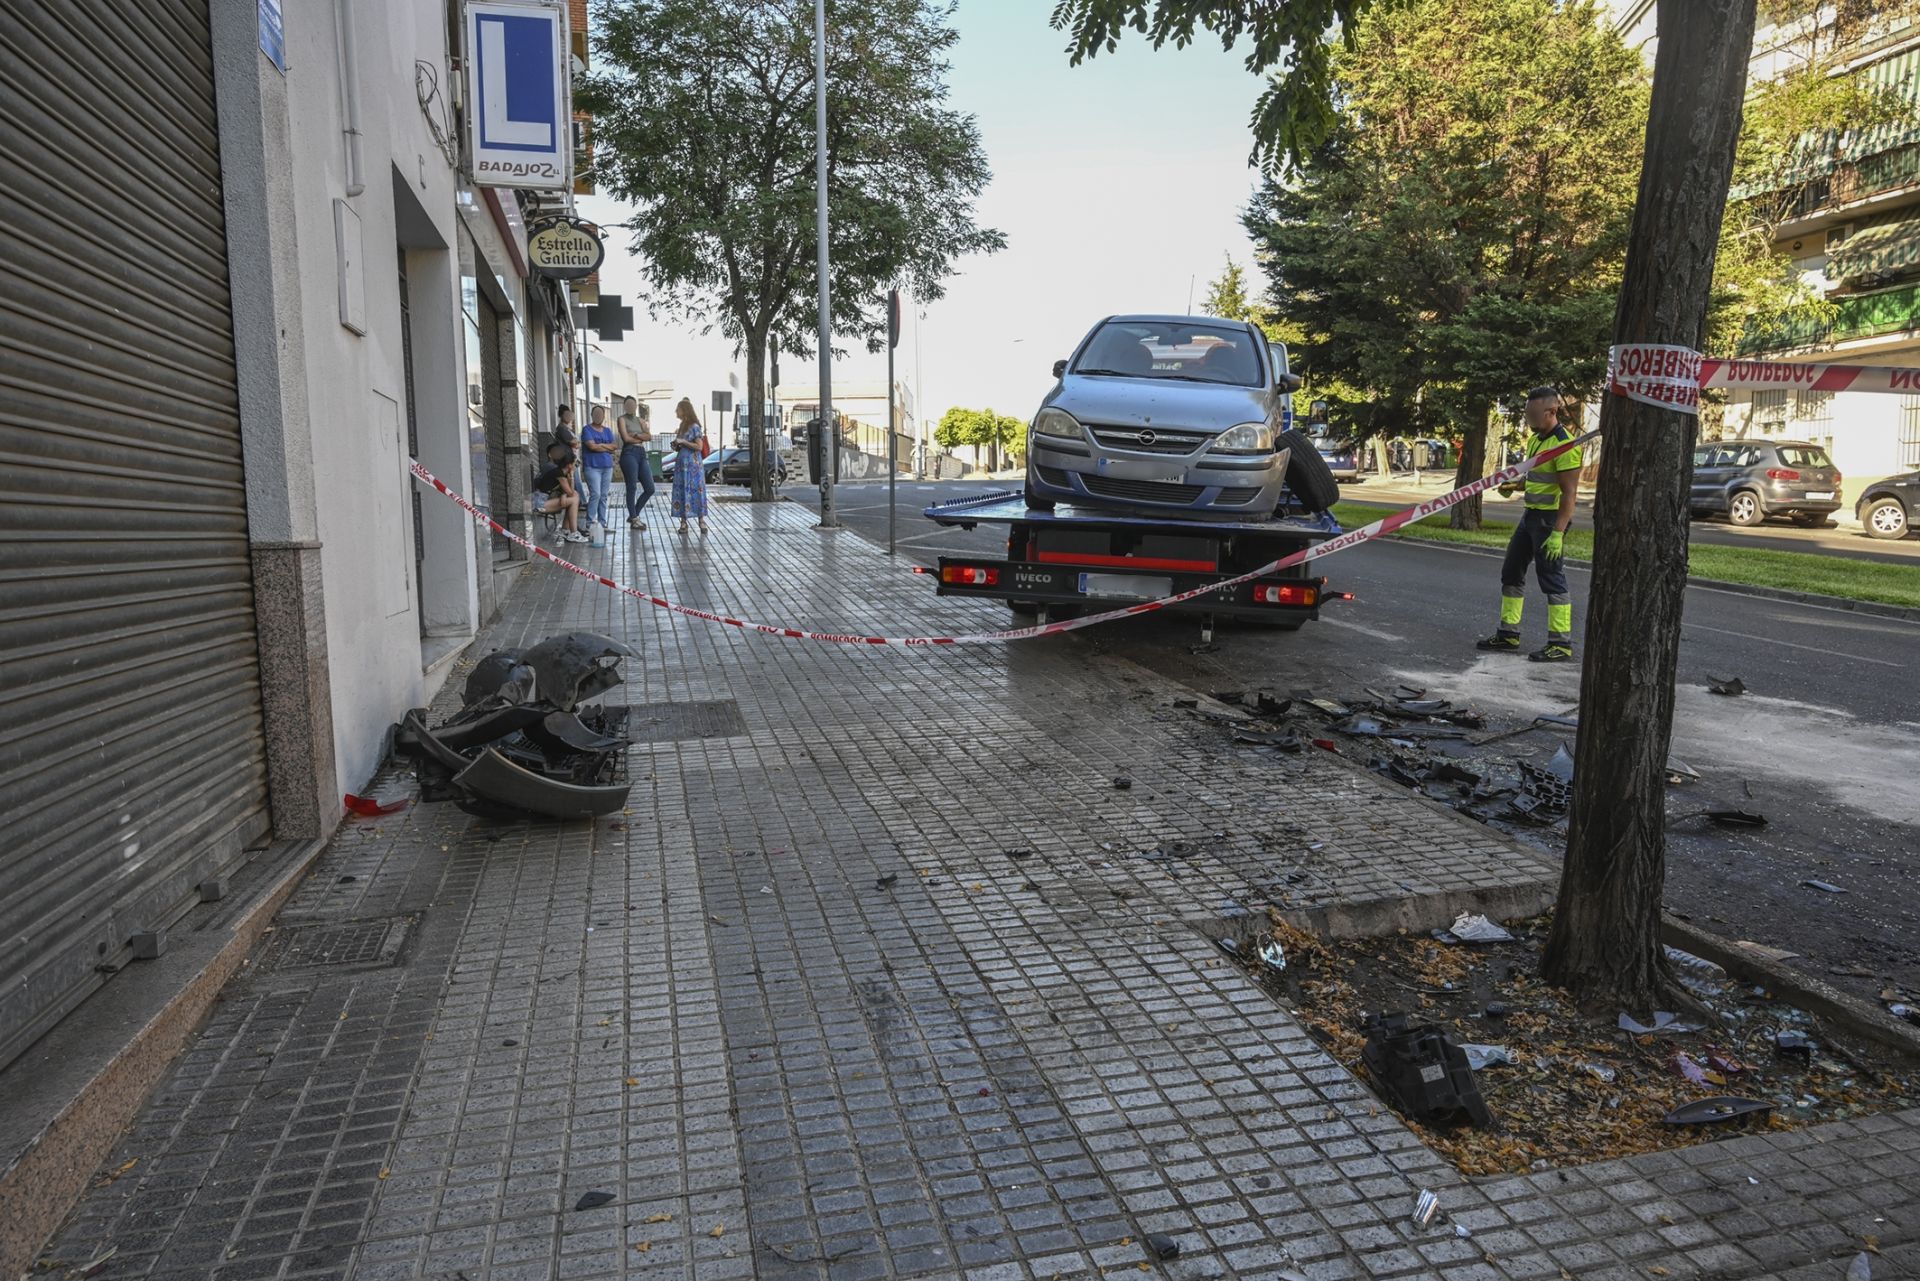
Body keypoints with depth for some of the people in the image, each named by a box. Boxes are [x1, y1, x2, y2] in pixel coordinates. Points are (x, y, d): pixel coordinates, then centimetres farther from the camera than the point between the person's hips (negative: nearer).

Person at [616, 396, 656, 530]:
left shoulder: (640, 420, 20)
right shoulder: (622, 419, 4)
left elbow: (649, 436, 6)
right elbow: (626, 438, -8)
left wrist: (636, 435, -8)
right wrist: (642, 438, 3)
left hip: (642, 454, 6)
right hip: (629, 453, -6)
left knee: (650, 489, 3)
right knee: (632, 488, -6)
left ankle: (634, 515, 17)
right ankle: (634, 519, 2)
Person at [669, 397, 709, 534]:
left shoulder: (694, 426, -8)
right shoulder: (682, 426, 14)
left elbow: (699, 446, -14)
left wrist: (683, 441, -16)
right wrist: (676, 445, 5)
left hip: (693, 463, -7)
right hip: (681, 462, 7)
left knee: (697, 490, -4)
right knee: (681, 491, 2)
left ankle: (701, 520, 2)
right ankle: (683, 522, 5)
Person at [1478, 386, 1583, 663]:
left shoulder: (1564, 444, -18)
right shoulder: (1535, 438, 10)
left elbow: (1570, 492, -22)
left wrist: (1557, 533, -27)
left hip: (1551, 518, -10)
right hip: (1531, 514, 10)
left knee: (1552, 579, -6)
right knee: (1511, 573, 13)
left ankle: (1561, 645, 2)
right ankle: (1508, 635, 22)